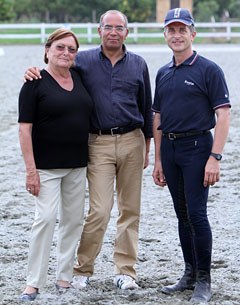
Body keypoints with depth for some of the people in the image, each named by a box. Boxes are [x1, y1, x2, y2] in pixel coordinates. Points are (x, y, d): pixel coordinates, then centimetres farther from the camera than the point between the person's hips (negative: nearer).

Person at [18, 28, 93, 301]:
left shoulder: (80, 79, 9)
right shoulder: (36, 83, -7)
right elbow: (25, 128, -11)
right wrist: (30, 169, -16)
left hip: (77, 165, 6)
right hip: (47, 165, -6)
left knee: (74, 220, 7)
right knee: (46, 218, -11)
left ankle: (64, 277, 17)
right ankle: (33, 282, -4)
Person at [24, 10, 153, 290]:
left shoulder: (138, 65, 10)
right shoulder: (83, 61, 4)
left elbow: (146, 108, 15)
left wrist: (147, 147, 14)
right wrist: (33, 72, -14)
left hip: (132, 141, 2)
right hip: (99, 143, -2)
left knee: (130, 209, 5)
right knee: (99, 211, -9)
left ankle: (125, 270, 15)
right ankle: (82, 269, 5)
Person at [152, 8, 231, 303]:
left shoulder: (208, 70, -6)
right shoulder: (163, 73, 13)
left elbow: (223, 115, -11)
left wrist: (215, 157, -18)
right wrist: (158, 160, 14)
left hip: (197, 146, -6)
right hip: (170, 149, 6)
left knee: (196, 213, -8)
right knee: (182, 215, 11)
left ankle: (204, 280, 1)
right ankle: (190, 273, 20)